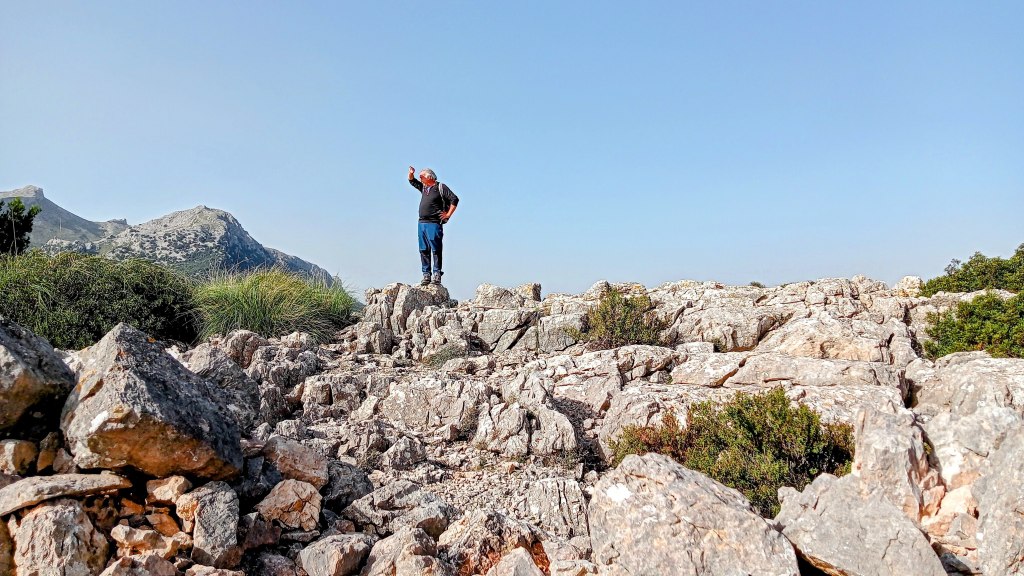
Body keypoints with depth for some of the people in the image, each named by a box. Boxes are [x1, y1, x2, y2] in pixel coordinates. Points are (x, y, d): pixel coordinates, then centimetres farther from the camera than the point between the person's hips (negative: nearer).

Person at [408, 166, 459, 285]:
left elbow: (454, 199, -8)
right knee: (424, 250, 5)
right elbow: (412, 181, 33)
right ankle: (426, 275, 9)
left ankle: (437, 275, -4)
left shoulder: (440, 187, -2)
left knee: (436, 250, -6)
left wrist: (448, 215, -9)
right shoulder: (423, 187, 19)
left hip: (434, 223, -7)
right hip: (422, 223, 7)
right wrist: (411, 173, 11)